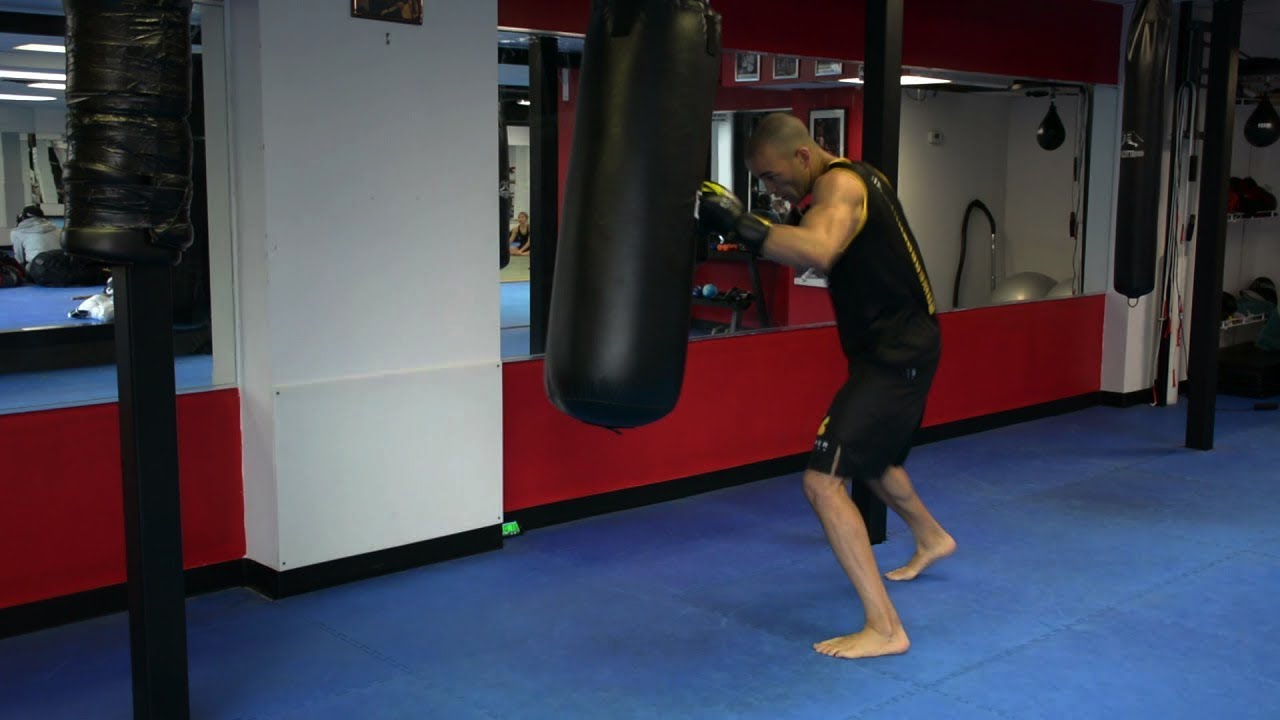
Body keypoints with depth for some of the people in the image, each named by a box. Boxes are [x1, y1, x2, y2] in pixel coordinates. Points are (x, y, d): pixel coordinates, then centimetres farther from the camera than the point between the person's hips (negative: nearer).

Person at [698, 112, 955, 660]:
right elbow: (818, 252, 12)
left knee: (824, 482, -17)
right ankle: (931, 538, 59)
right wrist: (752, 231, -3)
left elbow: (819, 251, -40)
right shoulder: (856, 179, 11)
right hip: (896, 345, 11)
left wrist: (740, 223, -41)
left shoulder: (839, 184, -19)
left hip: (895, 353, -11)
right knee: (870, 458, 32)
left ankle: (884, 628, -12)